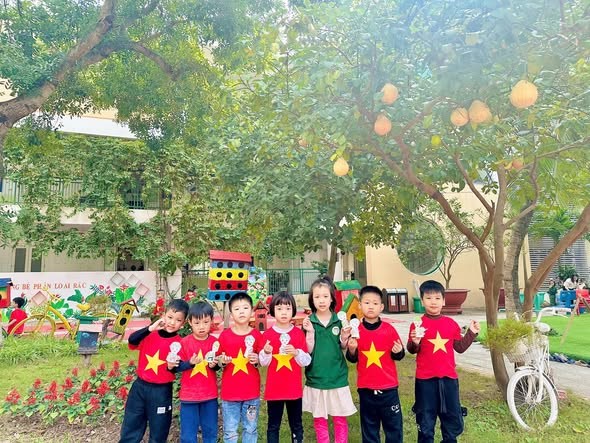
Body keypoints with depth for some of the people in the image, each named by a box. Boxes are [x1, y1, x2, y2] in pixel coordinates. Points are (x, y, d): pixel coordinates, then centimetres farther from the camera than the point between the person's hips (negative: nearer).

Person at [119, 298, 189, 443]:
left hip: (161, 391, -2)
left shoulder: (178, 343, -9)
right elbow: (132, 340, -21)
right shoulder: (150, 334, -4)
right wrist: (150, 328, -29)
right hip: (140, 386, 2)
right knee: (130, 431, 16)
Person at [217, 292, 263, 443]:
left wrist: (256, 360, -16)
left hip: (252, 391, 1)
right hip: (230, 391, -1)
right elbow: (218, 361, 3)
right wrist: (222, 361, -18)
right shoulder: (225, 335, -5)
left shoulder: (256, 335, -3)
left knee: (250, 429, 15)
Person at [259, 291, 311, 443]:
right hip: (274, 389, 0)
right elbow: (263, 363, -3)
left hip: (294, 389, 1)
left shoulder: (299, 333, -3)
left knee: (296, 425, 14)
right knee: (273, 425, 11)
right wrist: (266, 352, -23)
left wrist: (296, 352, -21)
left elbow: (306, 361, -2)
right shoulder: (267, 334, -4)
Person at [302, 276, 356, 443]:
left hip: (338, 377, 1)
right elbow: (308, 351, -8)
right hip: (316, 377, 0)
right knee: (319, 418, 13)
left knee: (340, 418, 11)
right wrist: (310, 332, -22)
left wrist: (344, 338, -15)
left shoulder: (339, 321, -3)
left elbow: (342, 348, 5)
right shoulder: (308, 322, -6)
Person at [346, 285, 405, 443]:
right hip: (366, 387, 1)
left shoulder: (389, 329, -6)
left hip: (388, 386, 0)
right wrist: (352, 350, -18)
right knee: (369, 425, 15)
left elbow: (398, 356, 3)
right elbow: (352, 359, 3)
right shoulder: (356, 331, -5)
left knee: (394, 423, 9)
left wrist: (398, 351, -19)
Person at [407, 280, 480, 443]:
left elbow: (460, 347, 10)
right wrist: (415, 342, -27)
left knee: (453, 416, 16)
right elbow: (411, 350, -6)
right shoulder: (418, 325, -9)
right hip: (425, 379, -3)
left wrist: (471, 333, 3)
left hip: (449, 377, 4)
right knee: (426, 418, 9)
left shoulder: (452, 324, 3)